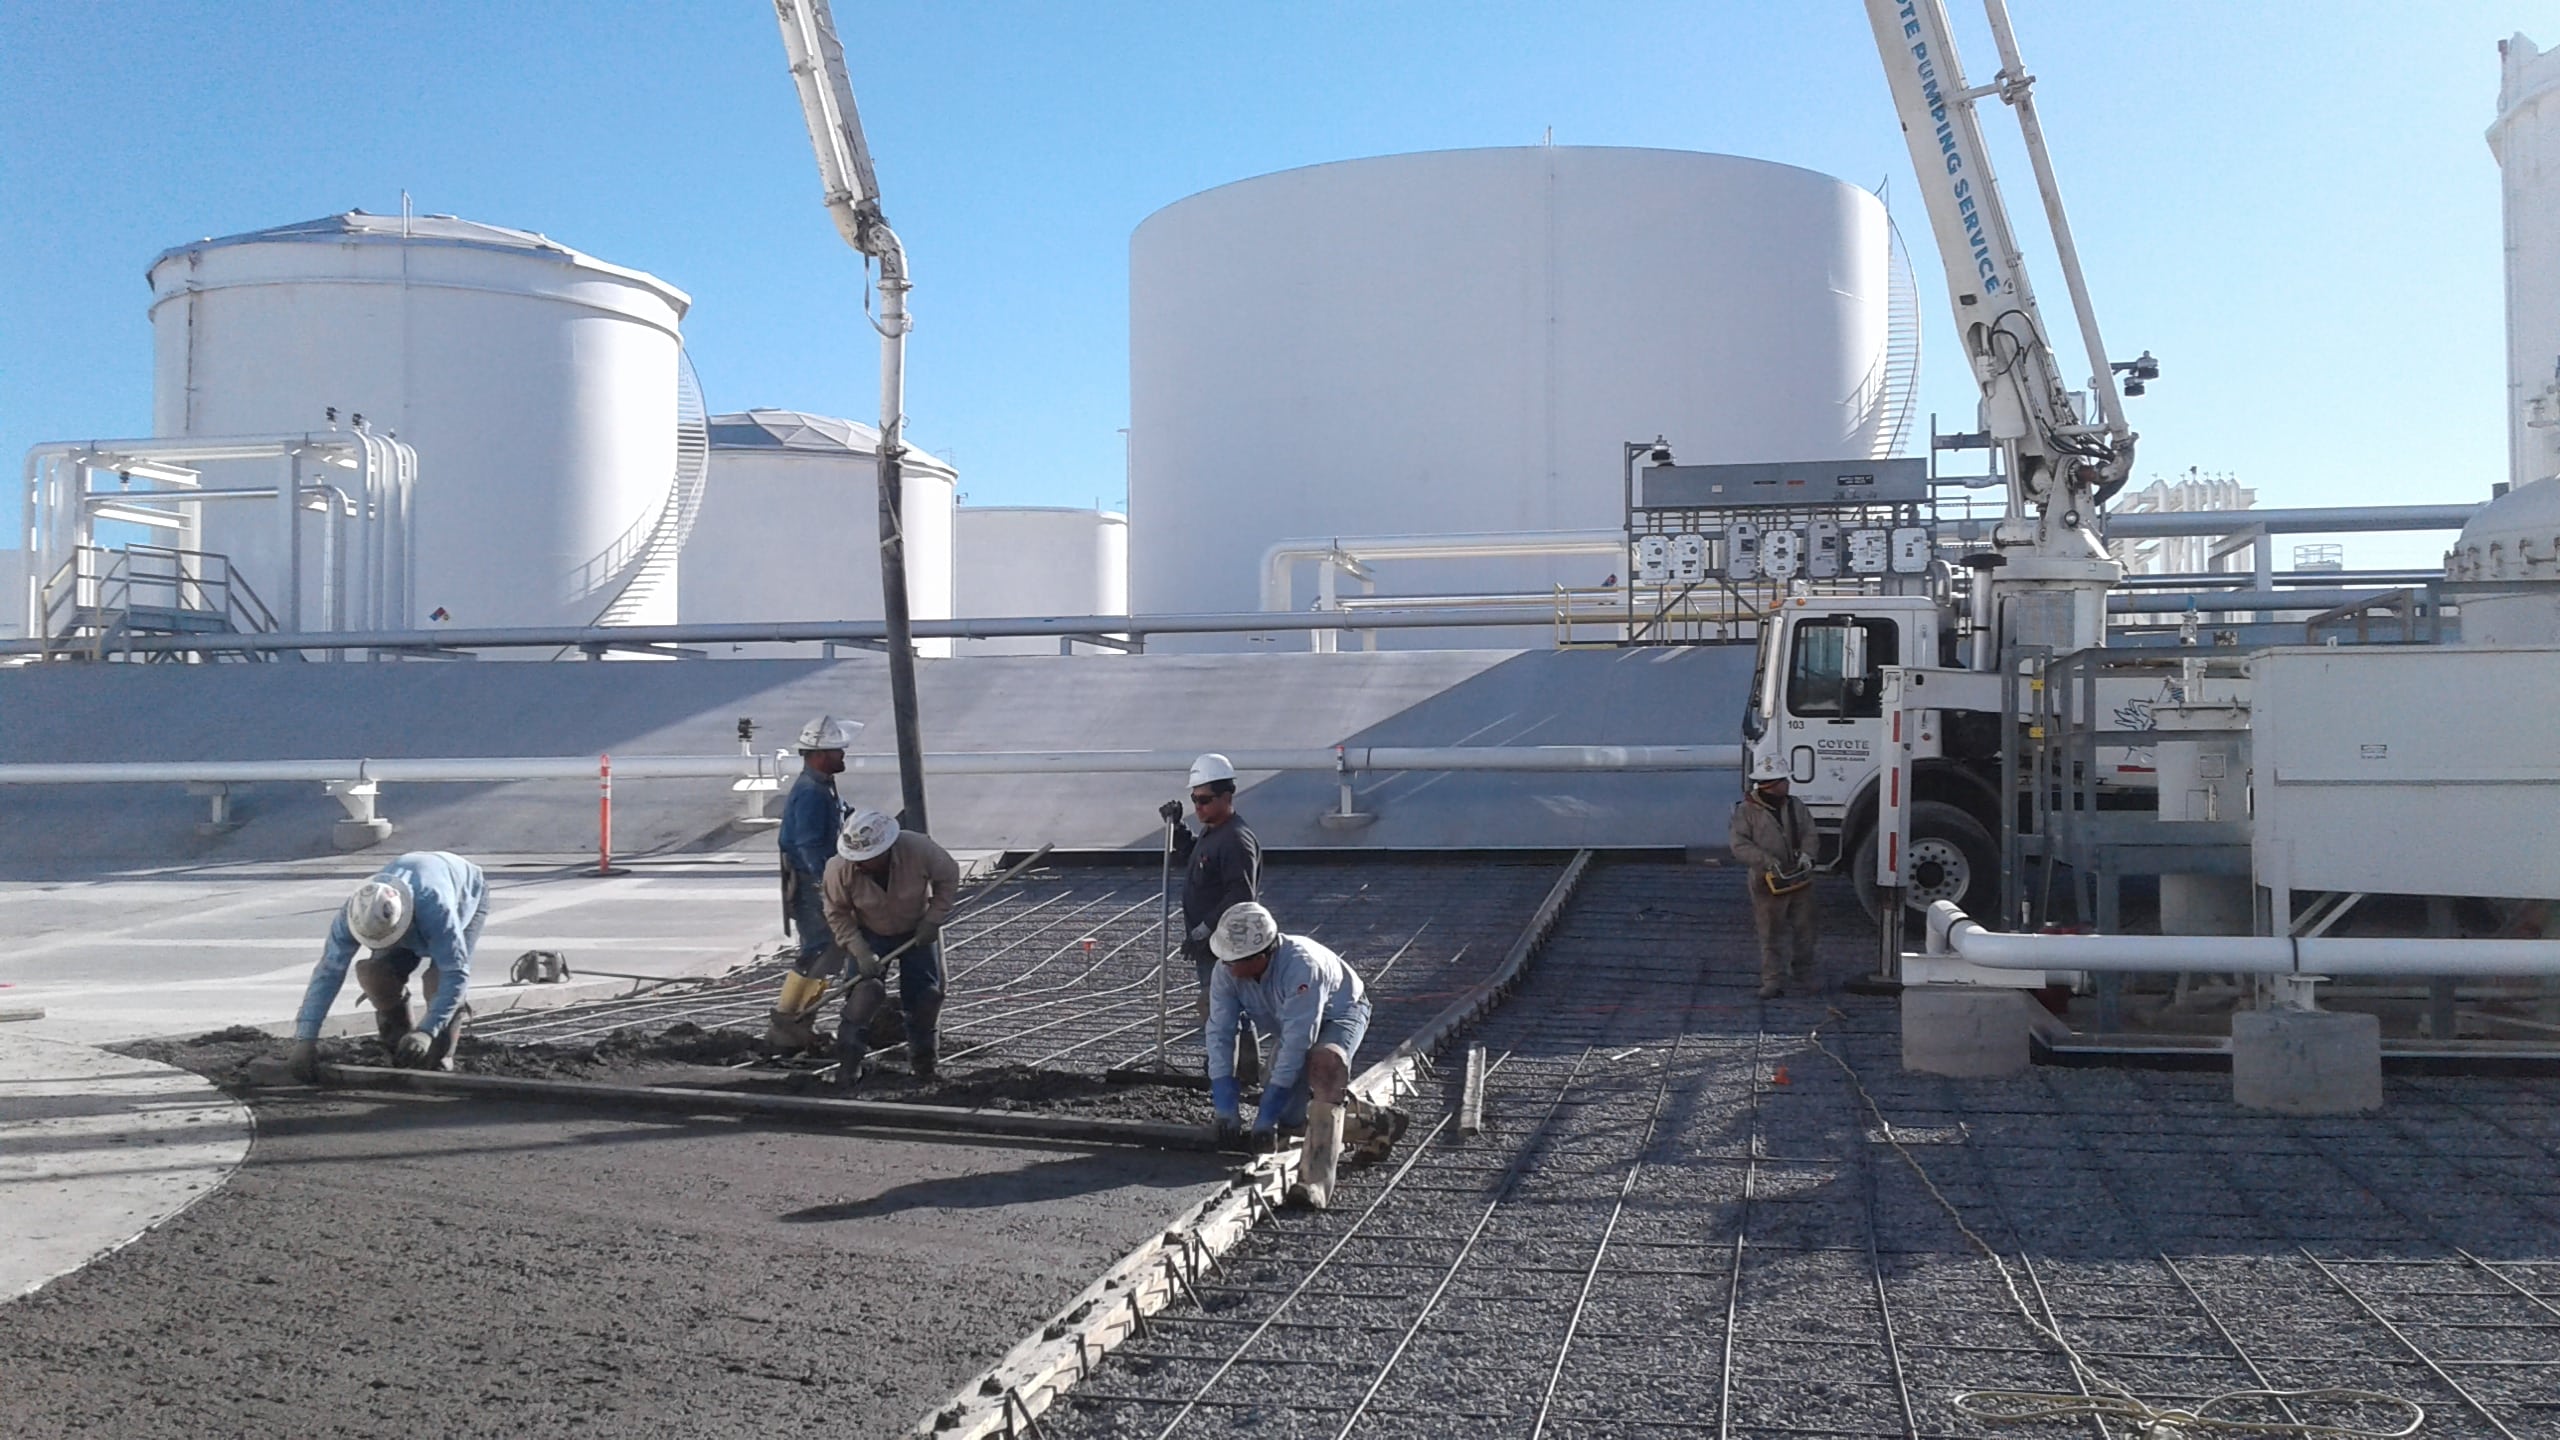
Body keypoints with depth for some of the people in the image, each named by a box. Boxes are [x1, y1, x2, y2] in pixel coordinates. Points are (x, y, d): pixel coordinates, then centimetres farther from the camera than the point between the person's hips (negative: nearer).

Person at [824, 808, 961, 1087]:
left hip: (918, 930, 1)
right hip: (870, 934, -1)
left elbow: (948, 876, -12)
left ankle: (922, 1056, 22)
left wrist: (934, 919, -17)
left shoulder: (919, 849, -32)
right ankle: (849, 1060, -6)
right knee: (866, 990, -20)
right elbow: (837, 914, -14)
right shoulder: (839, 869, -29)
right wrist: (860, 952, -22)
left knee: (927, 994, -2)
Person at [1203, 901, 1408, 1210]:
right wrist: (1225, 1107, -29)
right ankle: (1378, 1124, 25)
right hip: (1294, 1024, 7)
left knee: (1325, 1064, -38)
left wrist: (1267, 1113, -38)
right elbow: (1219, 1033, -23)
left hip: (1339, 1014, -7)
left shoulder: (1301, 966, -42)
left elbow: (1297, 1043, -41)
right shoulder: (1226, 972, -25)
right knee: (1289, 1116, 4)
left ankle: (1316, 1183, -41)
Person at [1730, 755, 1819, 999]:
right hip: (1768, 883, -4)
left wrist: (1806, 853, -14)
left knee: (1803, 929, 13)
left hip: (1800, 879, 5)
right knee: (1771, 934, -1)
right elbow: (1740, 846, -12)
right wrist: (1766, 860, -25)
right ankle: (1773, 981, 5)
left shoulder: (1796, 806, 8)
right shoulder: (1746, 810, -7)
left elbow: (1810, 834, 8)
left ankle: (1805, 975, 28)